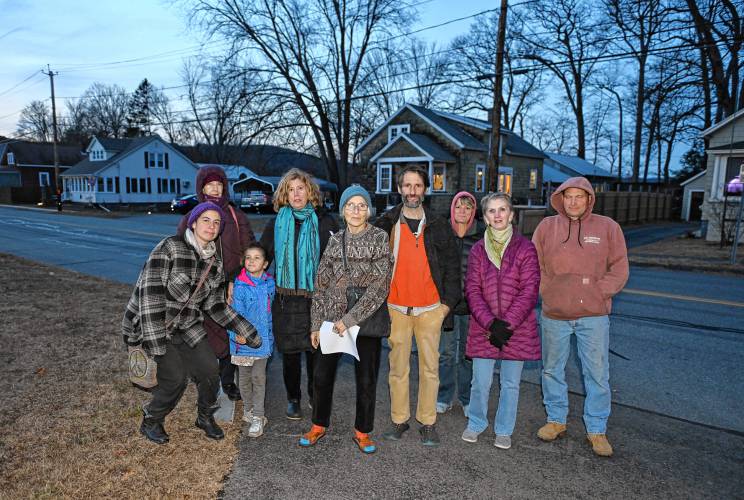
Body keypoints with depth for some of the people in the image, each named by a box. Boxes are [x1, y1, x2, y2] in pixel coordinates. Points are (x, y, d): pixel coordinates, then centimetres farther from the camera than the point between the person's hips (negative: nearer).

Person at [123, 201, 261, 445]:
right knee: (176, 378, -13)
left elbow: (215, 305, 6)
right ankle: (151, 422, 16)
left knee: (209, 372, -3)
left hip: (187, 325, 5)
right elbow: (150, 293, -23)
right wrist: (155, 342, -26)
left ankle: (205, 417, 26)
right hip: (152, 322, -5)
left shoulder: (215, 262, 0)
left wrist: (246, 329, -1)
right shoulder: (169, 247, -19)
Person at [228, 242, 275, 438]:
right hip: (243, 339, -1)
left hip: (262, 336, 1)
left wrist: (270, 334, 8)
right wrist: (237, 333, -25)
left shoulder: (269, 284, -1)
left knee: (259, 377, 2)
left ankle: (258, 417, 12)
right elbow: (236, 312, -11)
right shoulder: (239, 285, -10)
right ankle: (248, 410, 33)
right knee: (244, 376, 14)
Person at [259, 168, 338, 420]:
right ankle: (293, 399, 28)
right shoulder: (276, 223, 6)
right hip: (285, 299, 1)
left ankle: (316, 396, 32)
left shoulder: (324, 221, 1)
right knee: (290, 351, 10)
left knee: (315, 349, 10)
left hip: (316, 297, -1)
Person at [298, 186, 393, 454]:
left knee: (366, 379, 9)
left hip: (368, 319, -3)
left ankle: (362, 431, 30)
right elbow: (321, 284, 8)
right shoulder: (335, 240, 4)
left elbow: (379, 286, -13)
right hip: (333, 318, 3)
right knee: (322, 374, 10)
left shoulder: (379, 238, -6)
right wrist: (316, 324, 5)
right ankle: (319, 425, 33)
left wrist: (350, 319, -17)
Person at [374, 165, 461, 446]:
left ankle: (428, 423, 18)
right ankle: (399, 420, 22)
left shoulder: (438, 226, 4)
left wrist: (448, 301, 0)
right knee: (398, 367, 8)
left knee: (429, 367, 5)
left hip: (430, 308, 0)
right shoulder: (385, 224, 4)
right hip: (396, 308, 0)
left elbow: (452, 265, 6)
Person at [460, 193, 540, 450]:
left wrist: (507, 323, -16)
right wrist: (490, 323, -15)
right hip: (484, 328, 1)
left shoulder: (525, 248, -4)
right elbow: (473, 289, -2)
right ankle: (476, 424, 31)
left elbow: (529, 290, -8)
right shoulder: (478, 250, 3)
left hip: (517, 329, -1)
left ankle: (504, 431, 31)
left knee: (510, 383, 11)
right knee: (480, 382, 8)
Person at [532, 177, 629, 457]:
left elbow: (619, 269, 2)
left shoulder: (607, 227, 1)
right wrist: (548, 291, -5)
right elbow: (534, 266, 6)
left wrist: (598, 293, -9)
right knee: (552, 370, 12)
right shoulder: (547, 226, 3)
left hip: (593, 315, -1)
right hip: (554, 314, 2)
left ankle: (597, 430, 21)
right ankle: (556, 420, 30)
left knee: (597, 373, 5)